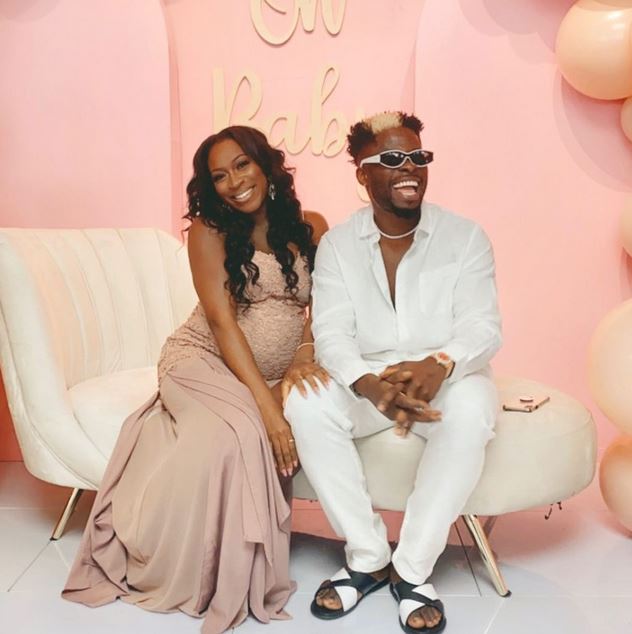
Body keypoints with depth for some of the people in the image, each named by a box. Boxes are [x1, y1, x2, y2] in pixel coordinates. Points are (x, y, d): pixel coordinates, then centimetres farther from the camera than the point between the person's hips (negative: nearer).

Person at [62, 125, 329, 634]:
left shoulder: (311, 228, 5)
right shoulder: (209, 230, -5)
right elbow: (222, 321, -15)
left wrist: (304, 358, -22)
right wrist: (267, 405, -24)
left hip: (277, 374, 3)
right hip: (207, 361, -3)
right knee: (231, 433, -34)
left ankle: (241, 569, -7)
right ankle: (197, 573, -11)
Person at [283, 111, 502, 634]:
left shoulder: (465, 237, -3)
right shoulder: (336, 244, -1)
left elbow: (482, 328, -11)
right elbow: (331, 333, -12)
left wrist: (439, 365, -36)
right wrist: (372, 385, -34)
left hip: (446, 378, -1)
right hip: (365, 380, 1)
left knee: (470, 411, -34)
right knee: (306, 404, -28)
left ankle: (413, 568, -18)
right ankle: (368, 556, -11)